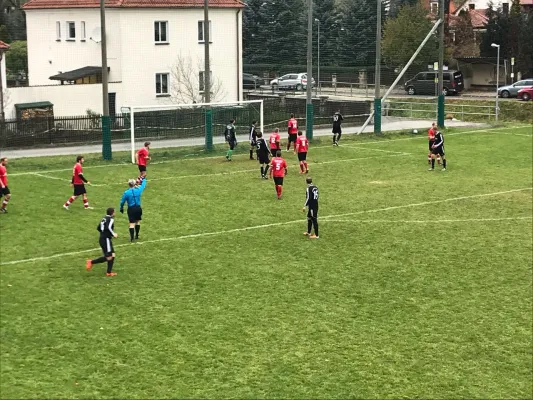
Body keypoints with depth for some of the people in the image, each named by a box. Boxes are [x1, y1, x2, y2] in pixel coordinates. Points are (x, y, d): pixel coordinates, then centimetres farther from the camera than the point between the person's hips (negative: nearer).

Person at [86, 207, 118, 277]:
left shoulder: (104, 218, 14)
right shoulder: (111, 219, -12)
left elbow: (98, 228, 18)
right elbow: (108, 228, -28)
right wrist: (113, 234, -16)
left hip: (102, 239, 9)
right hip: (106, 240, -9)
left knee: (112, 255, 12)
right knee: (108, 257, -5)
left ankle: (109, 272, 13)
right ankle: (91, 262, -3)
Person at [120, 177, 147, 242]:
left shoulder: (126, 192, -12)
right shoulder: (138, 190, -6)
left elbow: (122, 201, -3)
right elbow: (143, 185, 16)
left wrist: (121, 208, 14)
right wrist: (144, 179, 36)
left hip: (131, 209, -2)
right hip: (138, 208, 2)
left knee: (132, 223, 0)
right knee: (138, 221, 19)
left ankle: (131, 237, -4)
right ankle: (137, 235, 29)